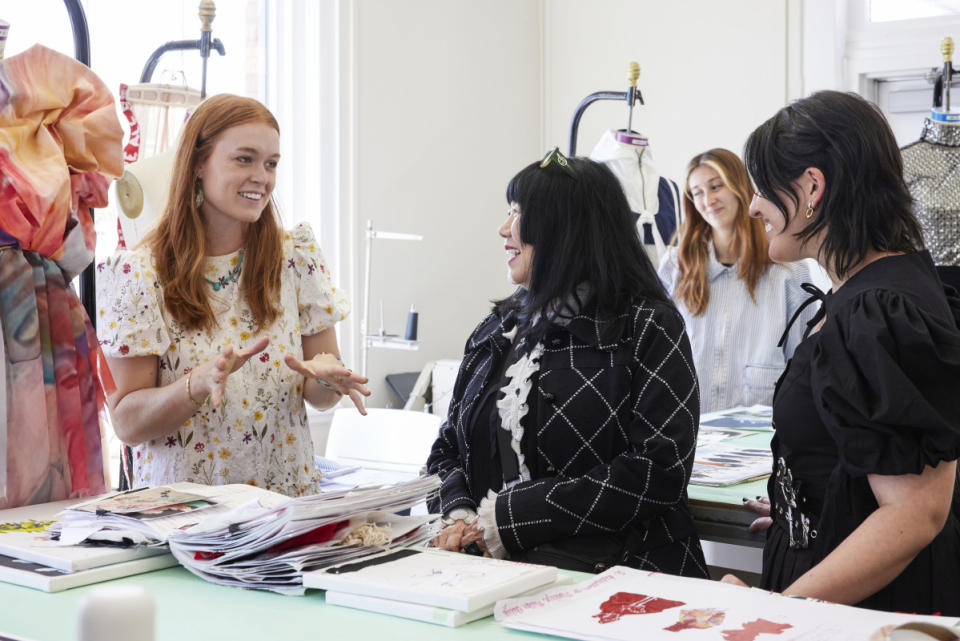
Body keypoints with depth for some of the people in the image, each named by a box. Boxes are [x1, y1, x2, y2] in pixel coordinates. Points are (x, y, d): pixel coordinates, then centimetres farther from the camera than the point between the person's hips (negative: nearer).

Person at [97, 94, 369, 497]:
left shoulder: (296, 258, 6)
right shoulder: (136, 274, -3)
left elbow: (320, 399, 9)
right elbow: (126, 423, -4)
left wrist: (325, 376, -13)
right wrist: (199, 384, -20)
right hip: (180, 506, -2)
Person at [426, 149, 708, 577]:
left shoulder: (648, 328, -1)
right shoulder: (497, 330, 19)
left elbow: (659, 471, -11)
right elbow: (447, 450, 21)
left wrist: (511, 519, -13)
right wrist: (457, 515, -3)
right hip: (488, 566, 5)